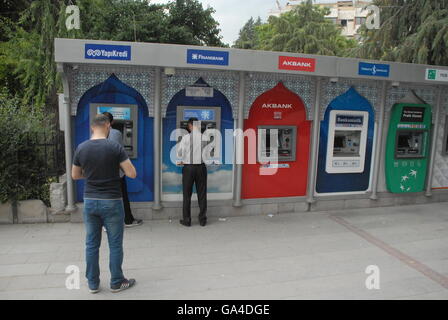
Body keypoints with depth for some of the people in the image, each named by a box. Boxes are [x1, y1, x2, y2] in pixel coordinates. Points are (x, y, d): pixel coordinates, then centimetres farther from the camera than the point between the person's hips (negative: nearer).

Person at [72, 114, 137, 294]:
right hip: (111, 202, -4)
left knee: (91, 244, 14)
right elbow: (132, 174, -12)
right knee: (115, 244, 8)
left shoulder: (81, 148, 0)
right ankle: (117, 283, 20)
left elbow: (75, 176, 12)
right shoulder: (115, 147, -12)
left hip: (90, 201, 4)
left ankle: (93, 284, 24)